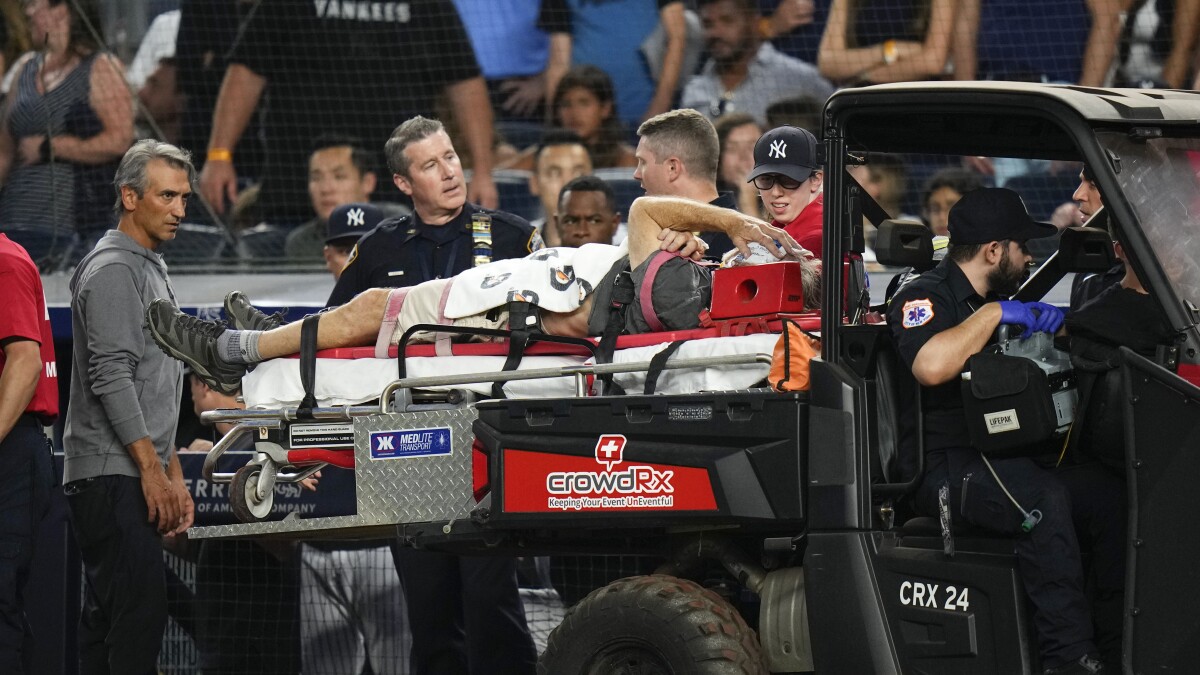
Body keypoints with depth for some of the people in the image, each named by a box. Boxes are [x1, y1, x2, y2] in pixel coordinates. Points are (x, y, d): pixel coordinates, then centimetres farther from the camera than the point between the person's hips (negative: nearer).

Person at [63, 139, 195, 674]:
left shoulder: (150, 270, 23)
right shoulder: (112, 270, -9)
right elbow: (112, 377, -18)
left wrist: (174, 474, 23)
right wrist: (151, 469, -20)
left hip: (136, 475, 10)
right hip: (111, 475, -10)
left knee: (106, 620, 8)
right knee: (140, 610, -19)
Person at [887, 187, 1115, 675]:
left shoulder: (996, 301, 23)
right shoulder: (924, 299, -7)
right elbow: (930, 366, -29)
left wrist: (1054, 322, 18)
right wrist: (993, 316, -22)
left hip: (1001, 460, 9)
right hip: (944, 467, -9)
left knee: (1105, 493, -14)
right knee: (1043, 498, -35)